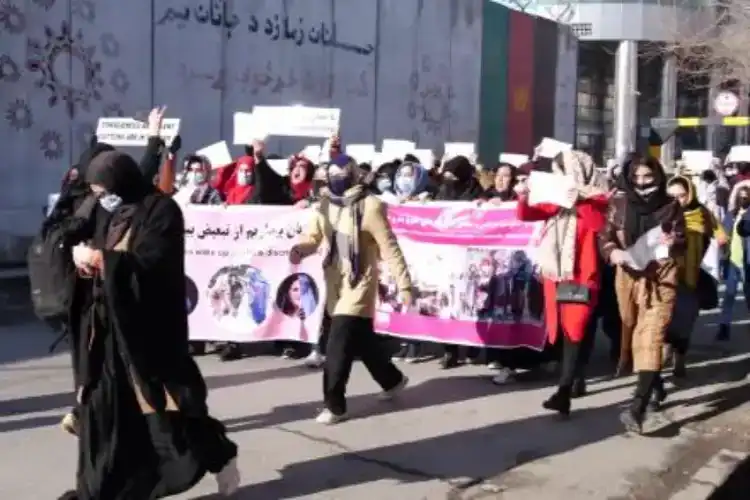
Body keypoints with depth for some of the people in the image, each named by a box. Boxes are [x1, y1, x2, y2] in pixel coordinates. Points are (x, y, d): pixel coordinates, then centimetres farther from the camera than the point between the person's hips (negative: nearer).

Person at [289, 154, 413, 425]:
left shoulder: (368, 206, -14)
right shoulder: (325, 205, 5)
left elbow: (390, 247, -13)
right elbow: (313, 237, 5)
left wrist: (404, 284, -15)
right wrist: (300, 249, -19)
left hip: (359, 284, -7)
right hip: (336, 283, 7)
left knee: (339, 347, -10)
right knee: (362, 340, 19)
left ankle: (334, 405, 2)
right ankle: (392, 380, 41)